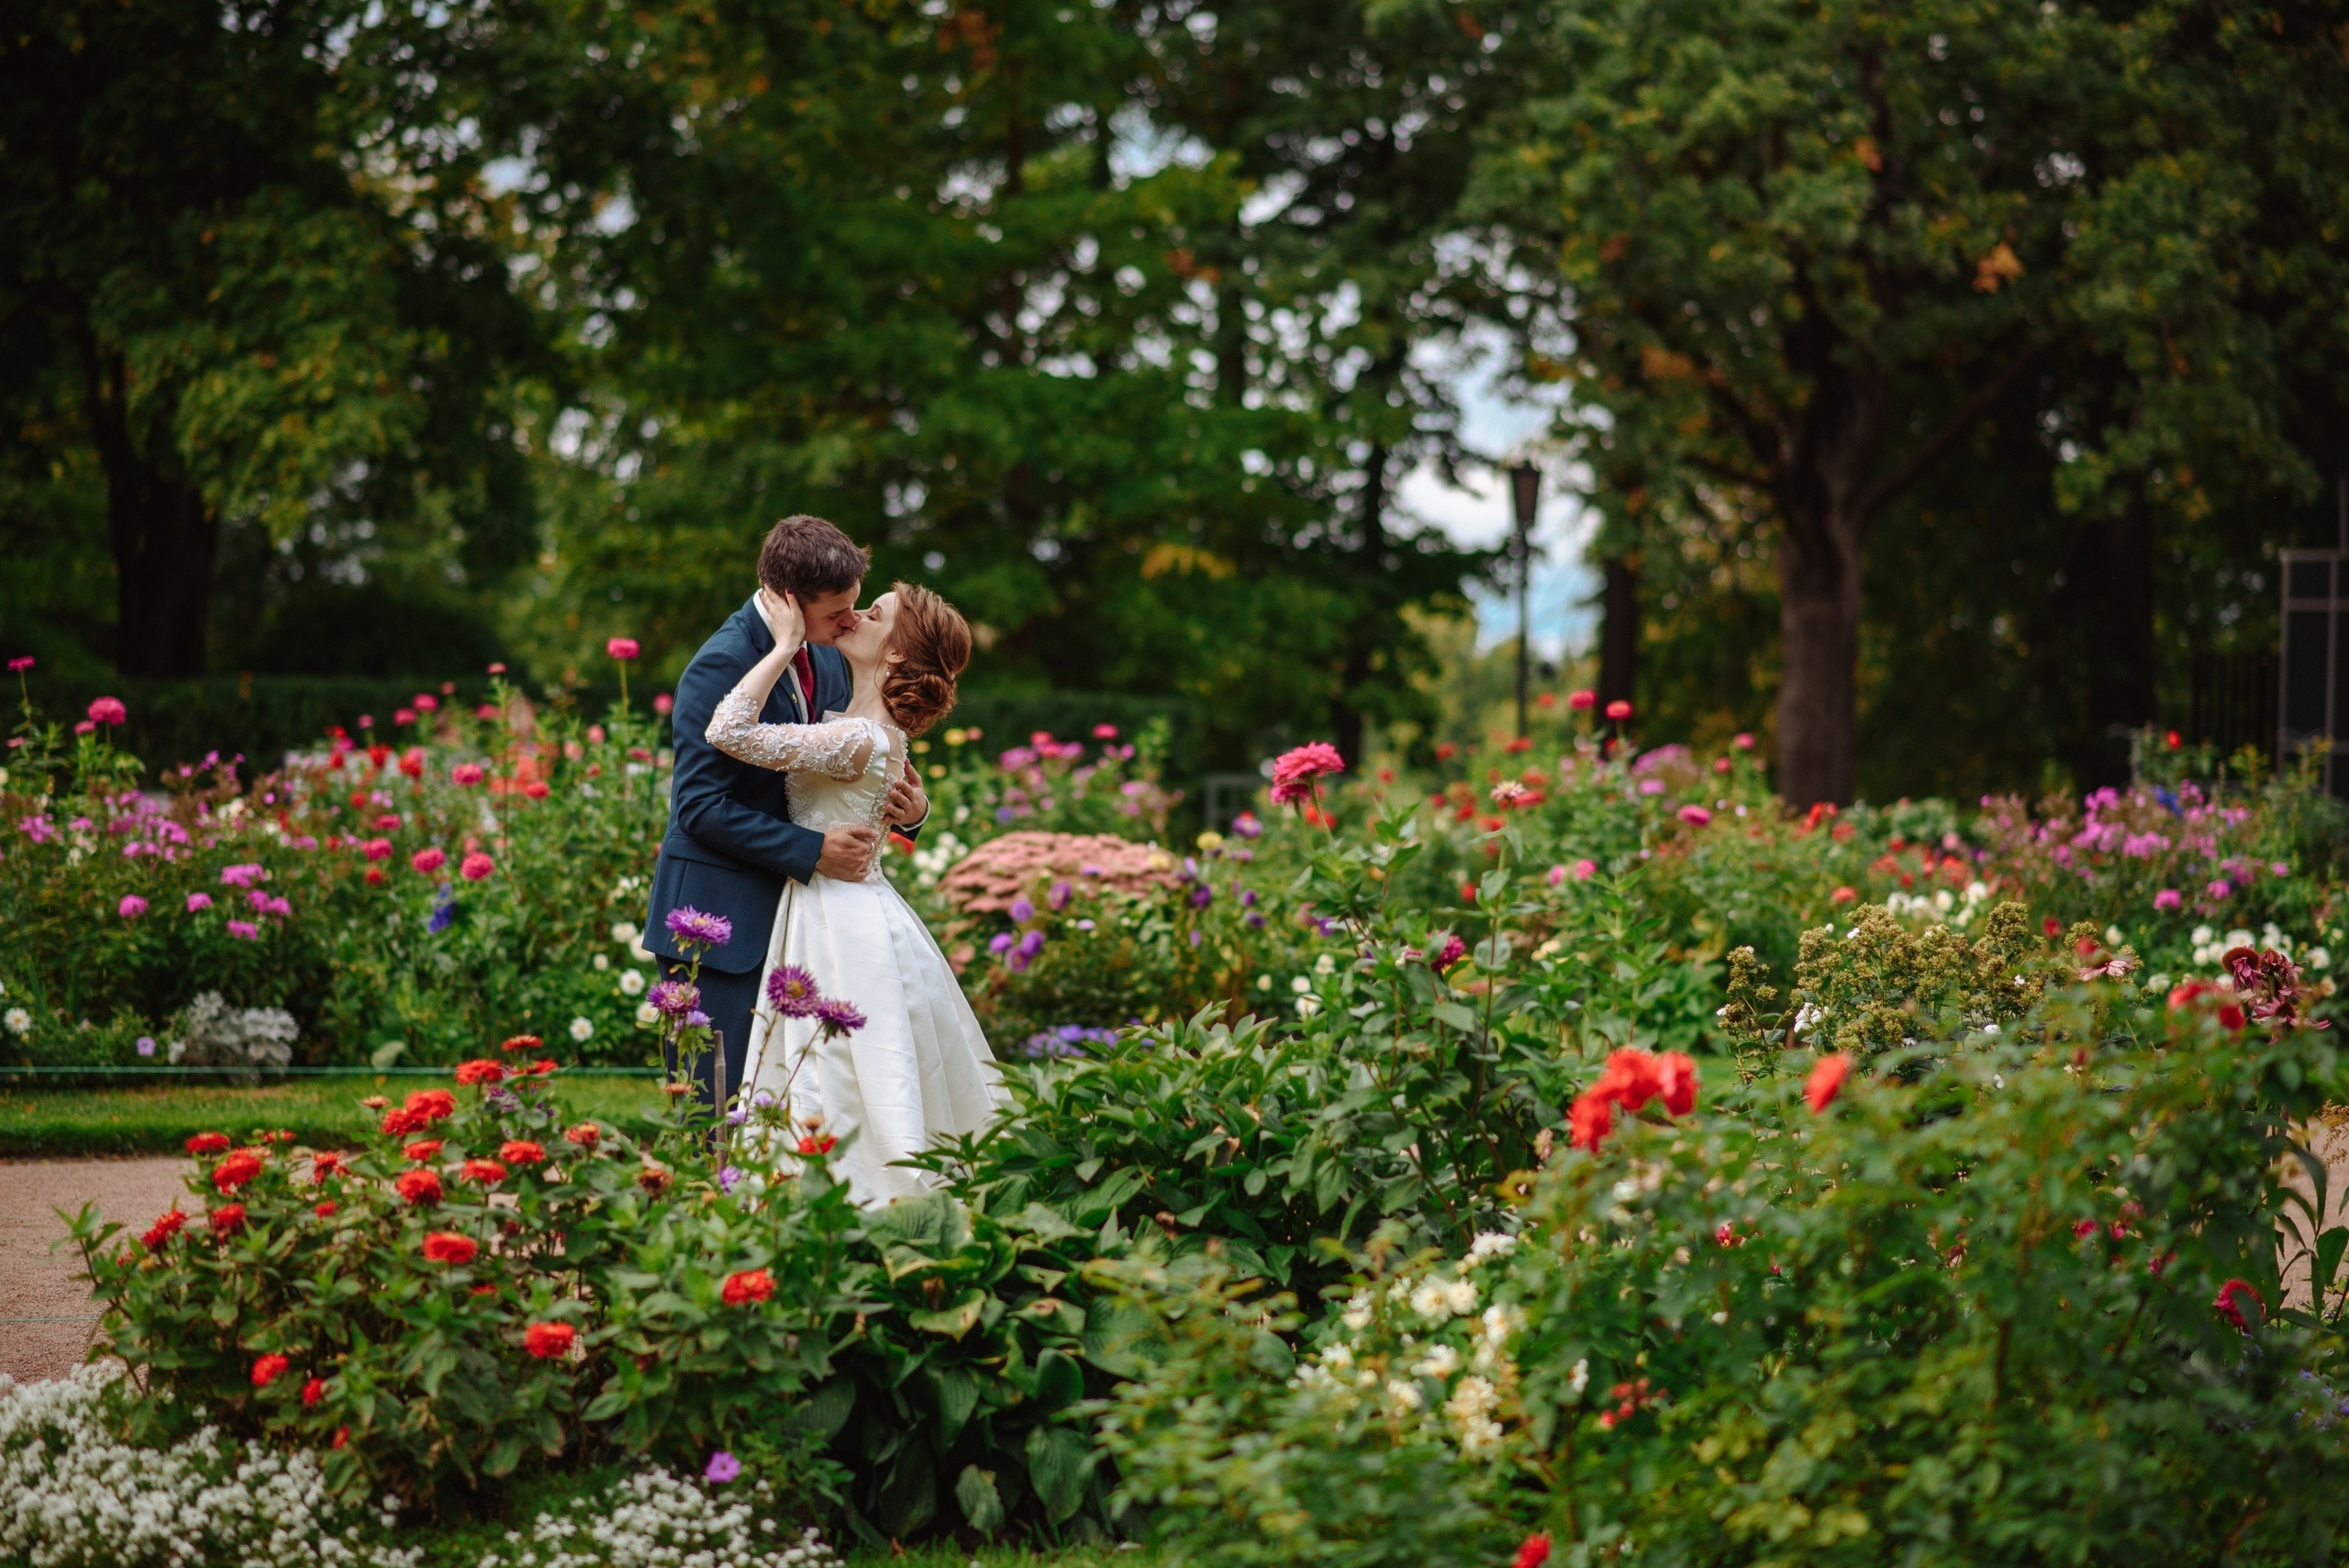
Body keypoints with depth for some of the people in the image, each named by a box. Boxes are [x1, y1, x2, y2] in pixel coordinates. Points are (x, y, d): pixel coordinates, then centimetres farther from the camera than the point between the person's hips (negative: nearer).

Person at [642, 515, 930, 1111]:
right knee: (722, 1101, -6)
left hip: (791, 909, 8)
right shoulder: (722, 667, -16)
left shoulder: (827, 658, 9)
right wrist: (811, 851, -22)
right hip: (722, 916, -8)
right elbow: (700, 807, -19)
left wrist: (908, 809, -3)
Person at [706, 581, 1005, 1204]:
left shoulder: (860, 740, -22)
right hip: (839, 913, 10)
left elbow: (730, 732, -28)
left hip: (843, 925, -10)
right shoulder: (878, 731, 6)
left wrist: (786, 644, -20)